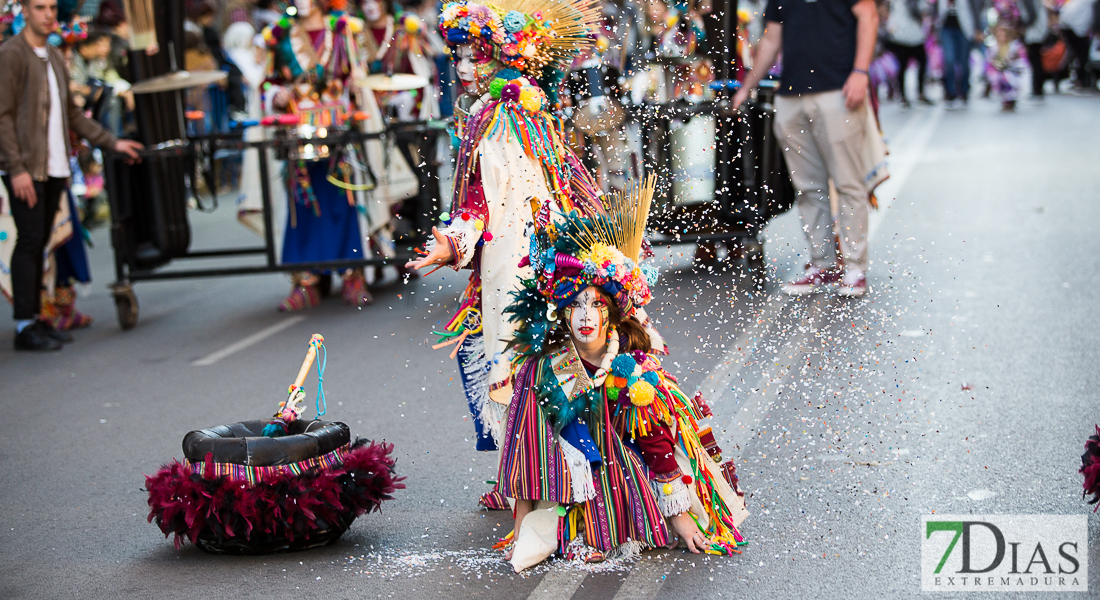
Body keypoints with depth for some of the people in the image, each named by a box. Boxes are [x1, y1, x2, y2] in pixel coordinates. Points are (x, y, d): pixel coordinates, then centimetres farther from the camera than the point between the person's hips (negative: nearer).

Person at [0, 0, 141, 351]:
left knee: (39, 243, 9)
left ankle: (35, 319, 14)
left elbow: (72, 114, 24)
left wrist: (111, 143, 16)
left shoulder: (55, 58, 19)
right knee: (29, 241, -7)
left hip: (54, 168, 7)